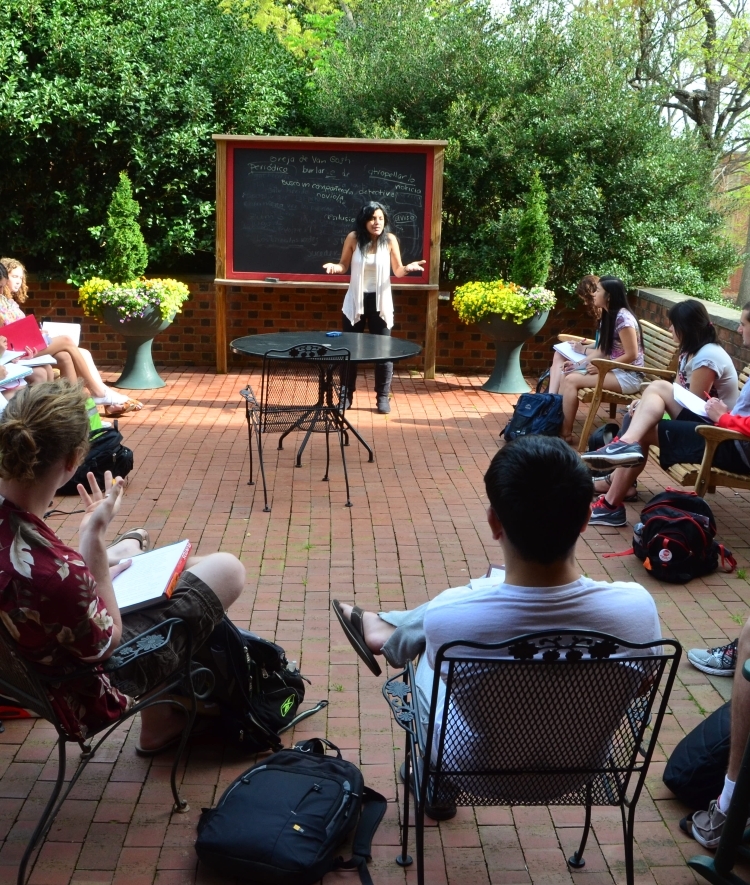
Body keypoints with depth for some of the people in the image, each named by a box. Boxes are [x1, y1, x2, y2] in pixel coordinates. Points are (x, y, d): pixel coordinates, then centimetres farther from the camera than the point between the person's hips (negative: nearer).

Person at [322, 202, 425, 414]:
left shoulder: (390, 239, -7)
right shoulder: (353, 238, -7)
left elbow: (397, 271, -2)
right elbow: (344, 266, 4)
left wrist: (407, 268, -23)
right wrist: (334, 267, -18)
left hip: (380, 301, -1)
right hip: (356, 301, 1)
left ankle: (383, 397, 12)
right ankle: (346, 395, 20)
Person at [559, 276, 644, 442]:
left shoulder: (623, 317, -18)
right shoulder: (608, 316, 11)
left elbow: (631, 355, -20)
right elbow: (602, 350, 13)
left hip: (628, 376, -9)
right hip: (613, 370, 9)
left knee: (571, 380, -18)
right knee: (568, 376, -6)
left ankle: (566, 433, -10)